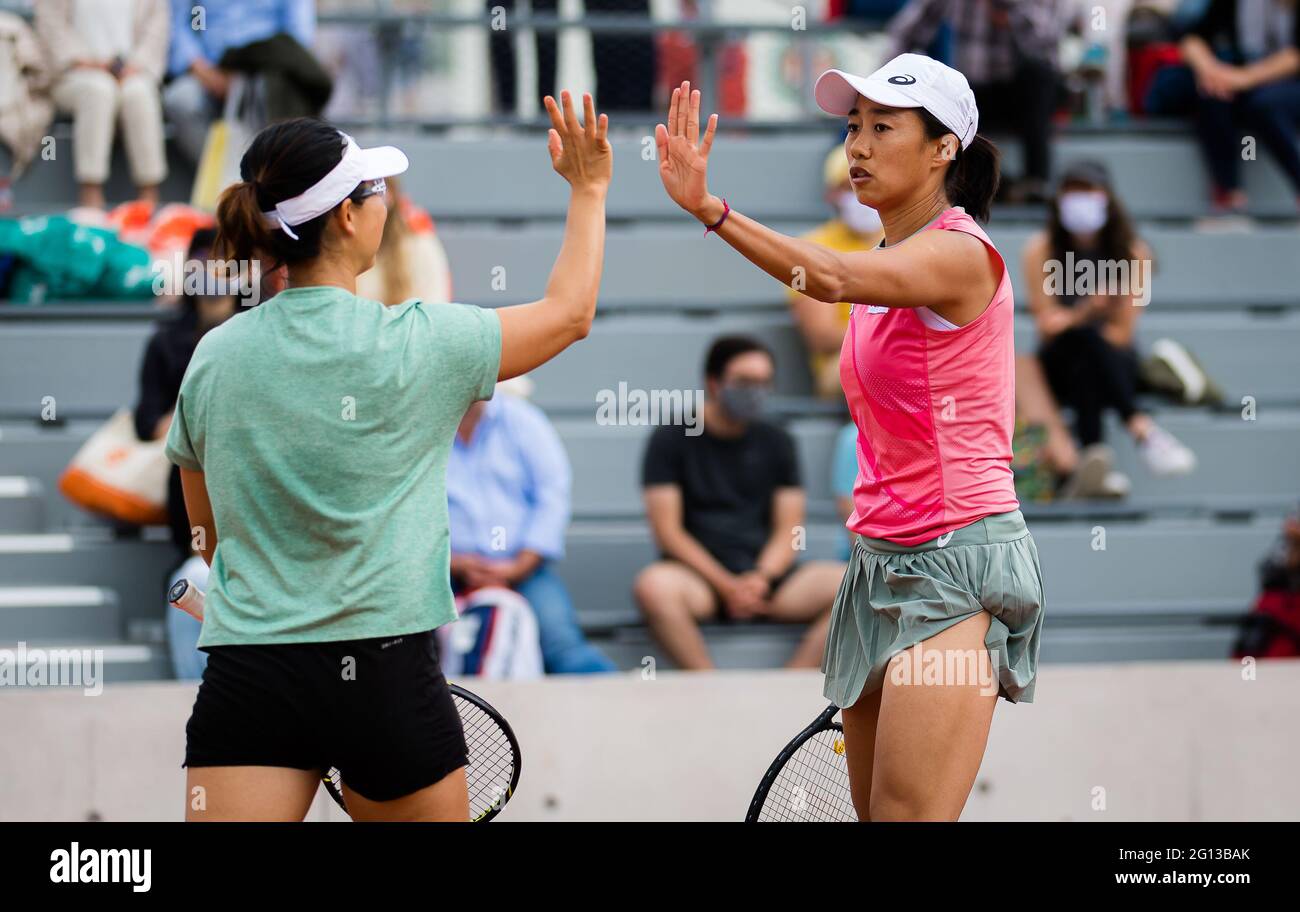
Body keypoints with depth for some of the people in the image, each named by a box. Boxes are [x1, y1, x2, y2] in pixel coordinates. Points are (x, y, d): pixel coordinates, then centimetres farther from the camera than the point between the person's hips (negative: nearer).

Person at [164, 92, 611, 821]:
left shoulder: (213, 357, 3)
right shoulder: (417, 345, -6)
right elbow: (570, 312, 12)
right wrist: (589, 190, 25)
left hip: (245, 674, 2)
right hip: (386, 671, -2)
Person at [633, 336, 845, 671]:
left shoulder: (776, 443, 14)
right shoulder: (672, 440, 3)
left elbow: (788, 530, 8)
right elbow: (667, 530, -5)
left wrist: (762, 578, -13)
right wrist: (727, 586, -15)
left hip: (765, 572, 3)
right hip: (701, 575, -3)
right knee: (654, 586, -37)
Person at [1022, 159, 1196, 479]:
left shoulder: (1132, 251, -6)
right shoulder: (1040, 250, -5)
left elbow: (1122, 332, -7)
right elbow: (1046, 325, -9)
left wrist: (1069, 320, -22)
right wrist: (1087, 310, -29)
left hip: (1112, 360, 0)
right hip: (1059, 365, 0)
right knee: (1084, 336, -36)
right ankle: (1141, 428, -52)